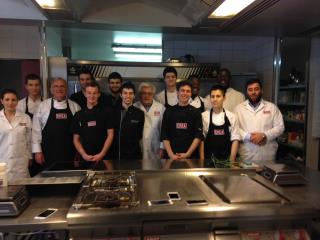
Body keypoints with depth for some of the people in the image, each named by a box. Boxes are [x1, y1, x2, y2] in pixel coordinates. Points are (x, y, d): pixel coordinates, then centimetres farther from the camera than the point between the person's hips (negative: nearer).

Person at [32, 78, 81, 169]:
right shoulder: (42, 106, 2)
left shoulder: (75, 106, 5)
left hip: (69, 153, 1)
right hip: (49, 154, -1)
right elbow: (36, 129, 3)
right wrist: (37, 151, 0)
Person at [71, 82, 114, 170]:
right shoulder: (78, 115, 7)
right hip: (86, 159, 2)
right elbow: (76, 139, 8)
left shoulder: (106, 112, 0)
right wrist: (84, 155, -6)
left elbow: (110, 135, -3)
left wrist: (102, 154, -12)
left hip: (104, 157, -2)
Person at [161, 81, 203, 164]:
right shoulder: (169, 111, 4)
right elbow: (164, 136, 0)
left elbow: (198, 136, -2)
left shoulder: (196, 112, 3)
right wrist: (171, 154, -10)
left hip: (191, 156, 0)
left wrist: (188, 154, -10)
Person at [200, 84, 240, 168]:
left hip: (226, 161, 1)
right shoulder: (204, 116, -3)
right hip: (208, 161, -1)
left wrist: (232, 161, -4)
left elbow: (235, 139, 2)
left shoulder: (231, 116, 1)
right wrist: (201, 163, -5)